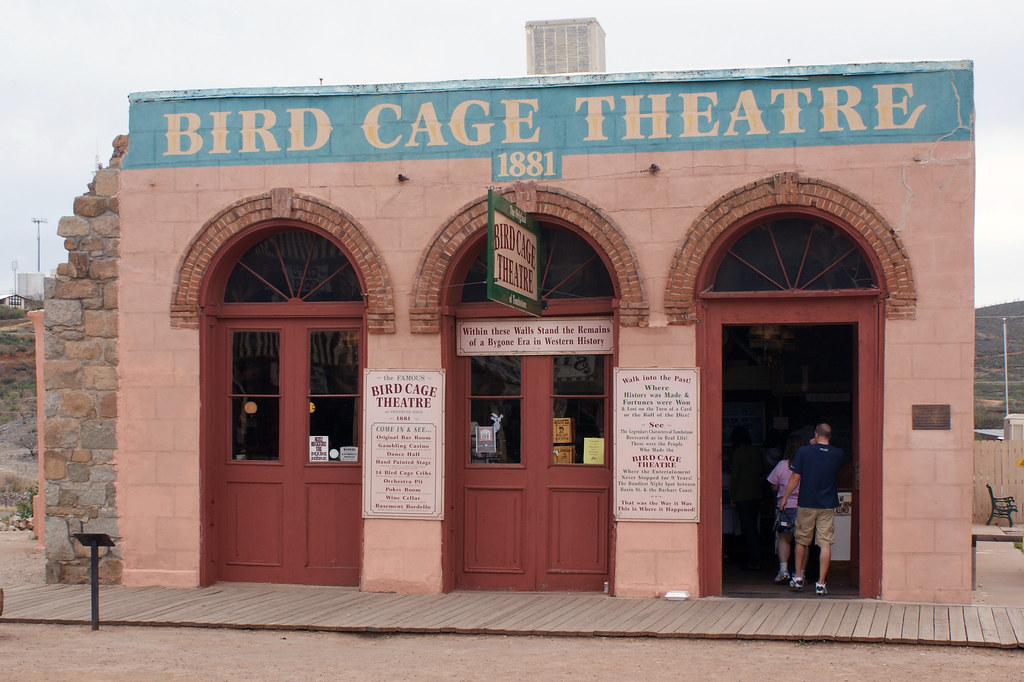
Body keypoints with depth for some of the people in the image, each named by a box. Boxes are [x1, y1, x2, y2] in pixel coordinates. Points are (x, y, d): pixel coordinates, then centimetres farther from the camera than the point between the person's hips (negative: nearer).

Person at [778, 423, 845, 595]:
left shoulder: (804, 451, -6)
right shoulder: (838, 454, -1)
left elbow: (795, 478, -3)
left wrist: (784, 498, 8)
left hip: (806, 504, 0)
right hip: (828, 505, 0)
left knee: (802, 541, 15)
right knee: (825, 543, 1)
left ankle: (798, 578, 22)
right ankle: (821, 584, -1)